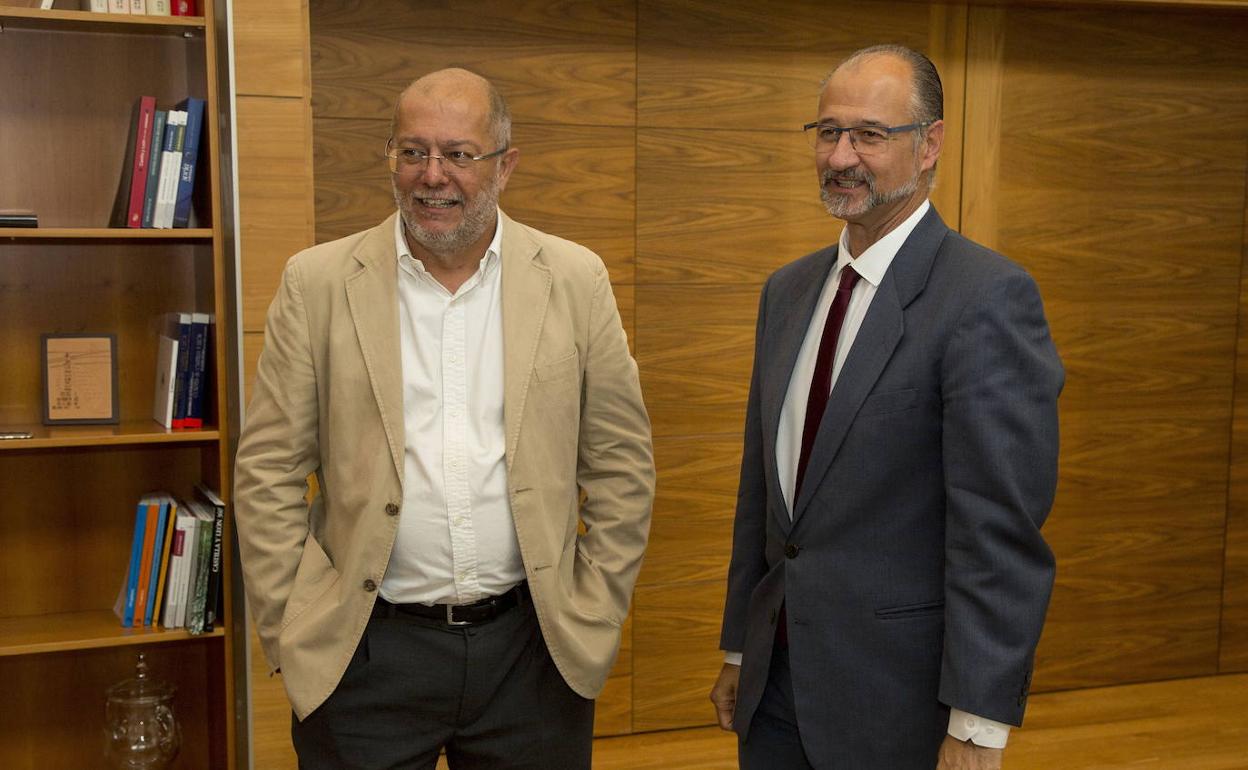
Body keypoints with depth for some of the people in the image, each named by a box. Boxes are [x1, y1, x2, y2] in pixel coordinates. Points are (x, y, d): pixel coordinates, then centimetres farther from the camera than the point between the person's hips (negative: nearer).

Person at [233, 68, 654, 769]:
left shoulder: (575, 281, 0)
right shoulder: (318, 283, -2)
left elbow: (622, 467, 3)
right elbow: (268, 474, -1)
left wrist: (593, 619, 1)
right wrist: (295, 634, -4)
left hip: (529, 648, 1)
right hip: (365, 654, 0)